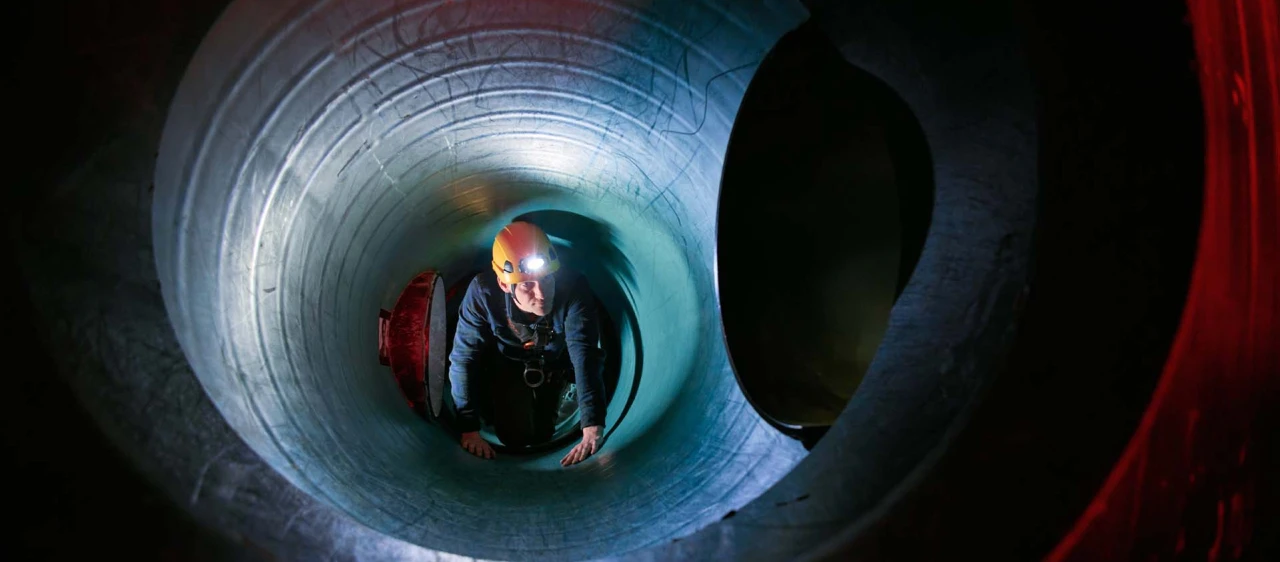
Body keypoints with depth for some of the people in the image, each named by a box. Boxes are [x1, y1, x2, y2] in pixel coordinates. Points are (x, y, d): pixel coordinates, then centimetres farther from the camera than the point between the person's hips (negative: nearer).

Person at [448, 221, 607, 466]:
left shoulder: (573, 288, -38)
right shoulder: (483, 292, -36)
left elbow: (585, 356, -42)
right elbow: (464, 360, -29)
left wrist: (593, 427, -51)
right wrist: (469, 430, -30)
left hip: (556, 363, 1)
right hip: (506, 365, 0)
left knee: (540, 435, -1)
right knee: (517, 437, -9)